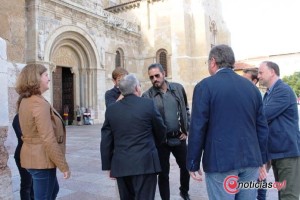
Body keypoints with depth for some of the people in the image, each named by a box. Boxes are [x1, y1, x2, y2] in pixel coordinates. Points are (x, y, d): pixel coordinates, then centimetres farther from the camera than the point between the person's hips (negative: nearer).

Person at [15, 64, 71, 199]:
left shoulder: (25, 101, 8)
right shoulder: (40, 104, -22)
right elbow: (48, 140, -26)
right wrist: (63, 165, -20)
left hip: (32, 156, 10)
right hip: (42, 159, -10)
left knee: (53, 189, 26)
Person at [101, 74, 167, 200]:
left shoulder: (111, 109, 2)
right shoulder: (148, 104, -7)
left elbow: (106, 141, 4)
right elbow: (161, 131, 5)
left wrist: (108, 165, 14)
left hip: (120, 164, 4)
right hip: (144, 163, -4)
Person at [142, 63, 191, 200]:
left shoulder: (178, 88, 0)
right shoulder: (147, 96, -9)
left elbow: (186, 109, 9)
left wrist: (186, 130, 4)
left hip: (179, 137, 3)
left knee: (186, 166, 17)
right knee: (163, 173, 8)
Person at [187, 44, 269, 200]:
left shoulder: (205, 86, -7)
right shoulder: (251, 87, 9)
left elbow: (197, 128, -11)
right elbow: (262, 127, 11)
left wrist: (193, 164, -3)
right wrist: (261, 161, 18)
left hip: (220, 161, -5)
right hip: (250, 160, 5)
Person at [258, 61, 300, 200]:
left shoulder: (283, 91, -15)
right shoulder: (269, 94, 16)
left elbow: (263, 116, -23)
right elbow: (265, 118, 18)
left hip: (287, 151, -9)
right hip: (276, 151, 9)